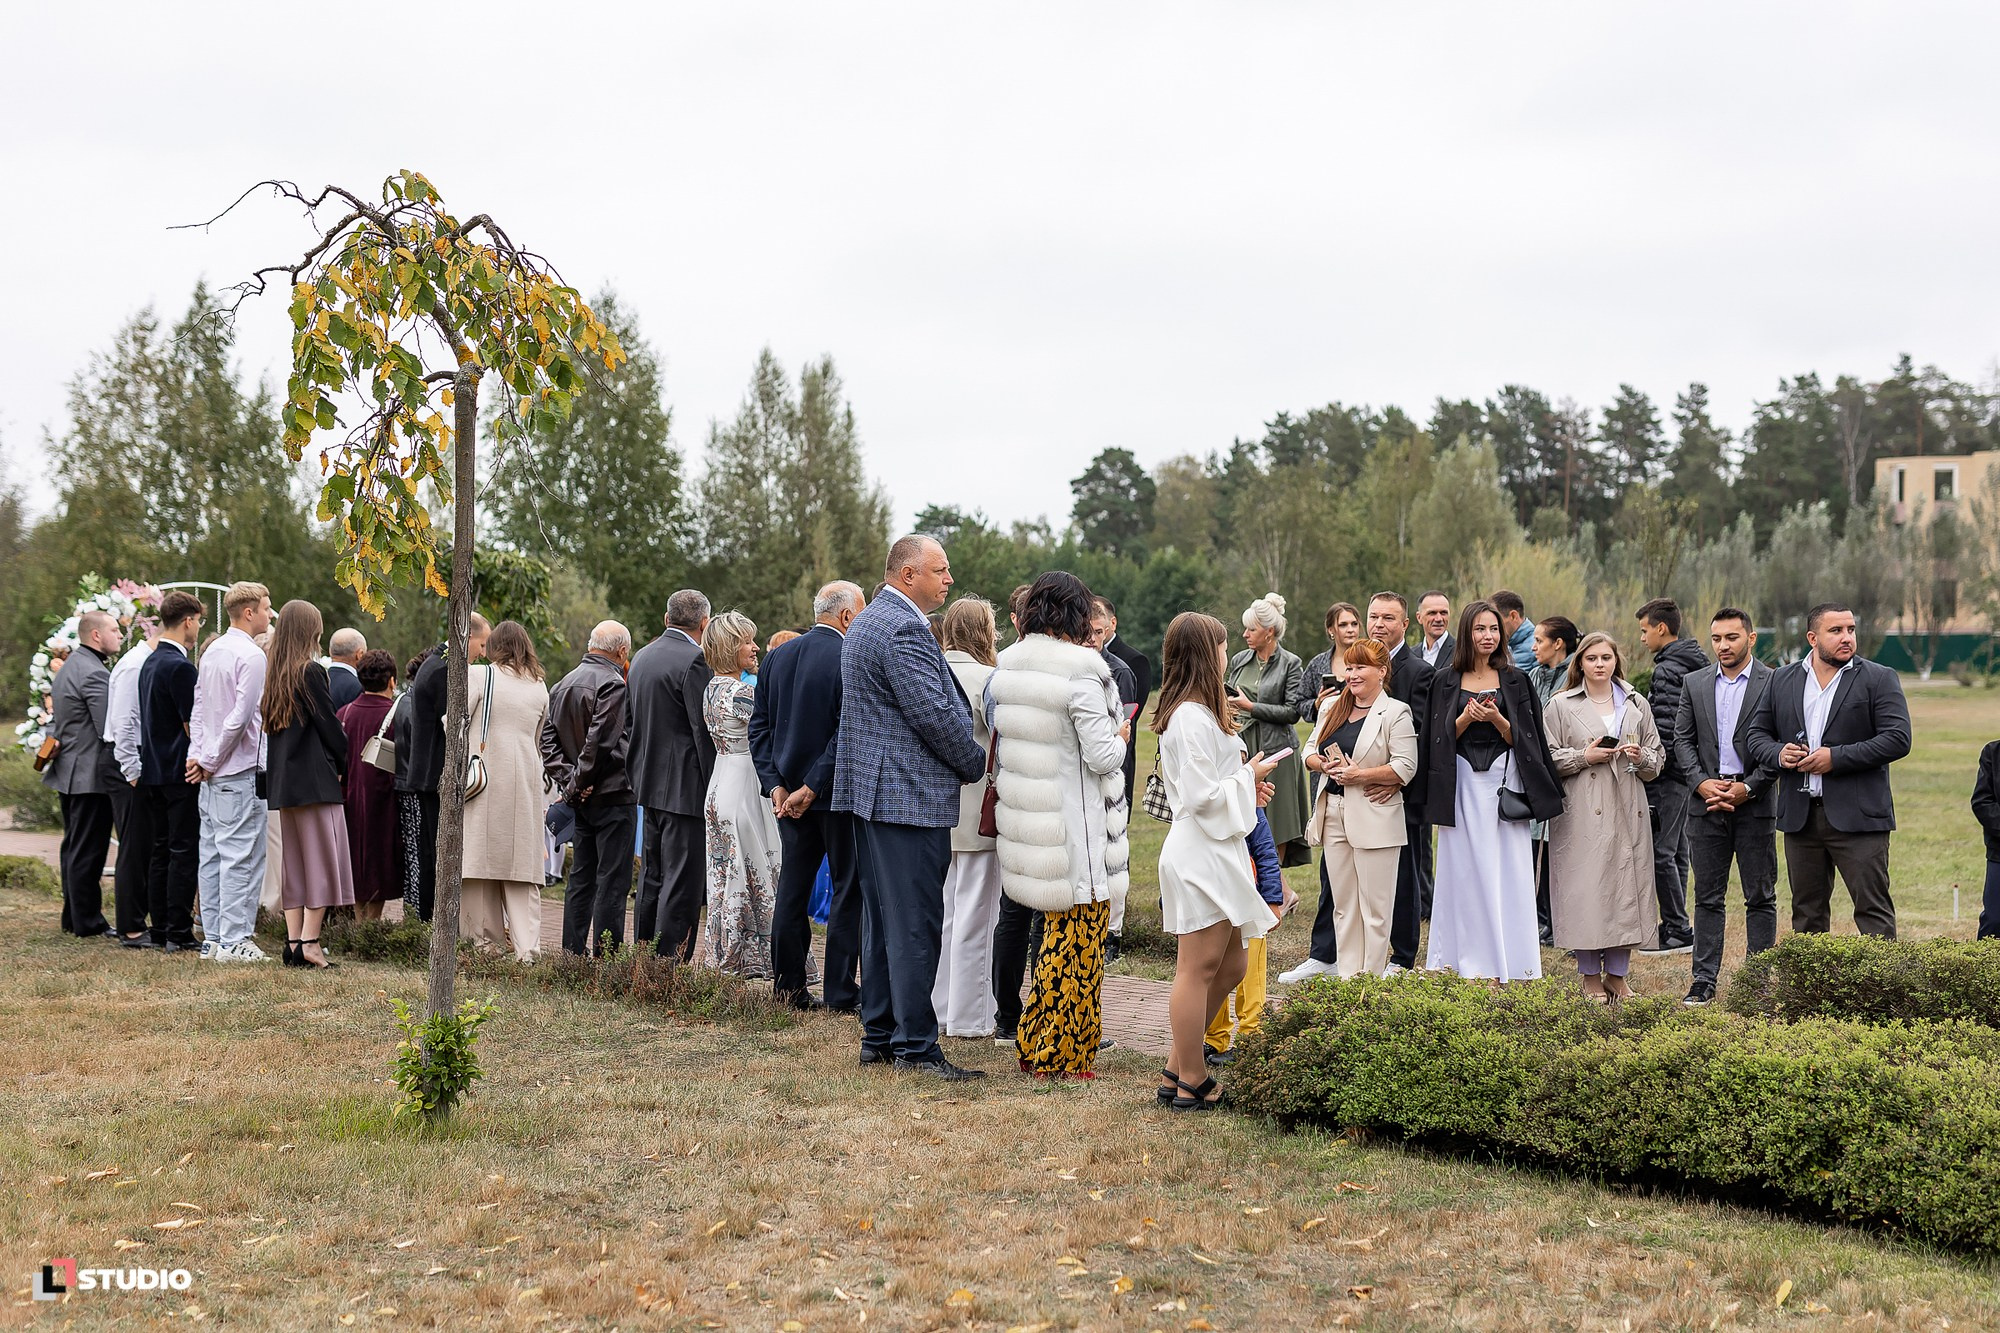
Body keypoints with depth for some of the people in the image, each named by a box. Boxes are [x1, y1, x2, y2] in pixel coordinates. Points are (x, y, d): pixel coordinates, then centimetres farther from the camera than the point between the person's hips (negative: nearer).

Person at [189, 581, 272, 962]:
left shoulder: (211, 651, 14)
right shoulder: (251, 656, -13)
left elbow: (198, 708, 14)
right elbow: (240, 718, -18)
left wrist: (197, 755, 9)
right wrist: (209, 761, -9)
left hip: (212, 774, 9)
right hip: (241, 772, -9)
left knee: (212, 855, 10)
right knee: (241, 856, -6)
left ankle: (212, 938, 14)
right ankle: (233, 941, -6)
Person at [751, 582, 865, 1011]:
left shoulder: (776, 658, 7)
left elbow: (760, 726, 6)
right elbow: (847, 732, -21)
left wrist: (775, 783, 1)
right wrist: (812, 787, -17)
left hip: (789, 794, 6)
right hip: (839, 794, -6)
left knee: (792, 891, 11)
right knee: (848, 890, 2)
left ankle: (789, 987, 15)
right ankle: (840, 991, 2)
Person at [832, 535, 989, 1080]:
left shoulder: (866, 622, 17)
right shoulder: (904, 628, -17)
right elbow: (935, 713, -20)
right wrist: (976, 764, -5)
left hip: (870, 790, 11)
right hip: (910, 796, -11)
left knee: (881, 921, 13)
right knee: (915, 926, -7)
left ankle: (878, 1036, 19)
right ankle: (915, 1047, -5)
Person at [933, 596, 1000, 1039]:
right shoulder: (986, 679, -16)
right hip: (978, 810, -7)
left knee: (944, 911, 15)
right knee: (974, 915, -1)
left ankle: (938, 1008, 21)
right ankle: (968, 1018, 4)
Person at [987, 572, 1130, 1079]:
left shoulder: (1006, 666, 4)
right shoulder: (1081, 671, -18)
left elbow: (1001, 737, 12)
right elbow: (1103, 756, -18)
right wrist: (1119, 736, 1)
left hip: (1025, 815, 7)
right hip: (1073, 821, -7)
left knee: (1057, 931, 19)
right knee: (1078, 935, 3)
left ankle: (1036, 1045, 23)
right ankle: (1062, 1056, 9)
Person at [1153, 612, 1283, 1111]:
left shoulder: (1190, 713, 14)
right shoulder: (1195, 718, -19)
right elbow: (1202, 796, -22)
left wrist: (1246, 785, 11)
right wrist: (1249, 775, -8)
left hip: (1214, 856, 11)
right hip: (1201, 858, -11)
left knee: (1231, 965, 16)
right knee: (1199, 969, -2)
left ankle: (1178, 1068, 21)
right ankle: (1191, 1084, 7)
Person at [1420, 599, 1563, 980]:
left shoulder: (1515, 681, 7)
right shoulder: (1446, 682, 8)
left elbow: (1522, 739, 3)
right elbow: (1440, 739, 4)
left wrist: (1497, 720, -15)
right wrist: (1465, 718, -13)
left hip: (1503, 784, 0)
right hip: (1461, 786, 0)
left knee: (1507, 874, -4)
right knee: (1465, 873, -1)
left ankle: (1509, 965, -1)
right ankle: (1467, 960, 4)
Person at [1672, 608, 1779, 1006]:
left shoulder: (1773, 684, -2)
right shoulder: (1695, 683, 9)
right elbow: (1683, 739, 8)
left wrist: (1747, 788, -12)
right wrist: (1702, 782, -7)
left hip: (1755, 804, -3)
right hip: (1707, 801, 3)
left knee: (1760, 897, 3)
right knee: (1708, 897, 5)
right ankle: (1704, 980, 9)